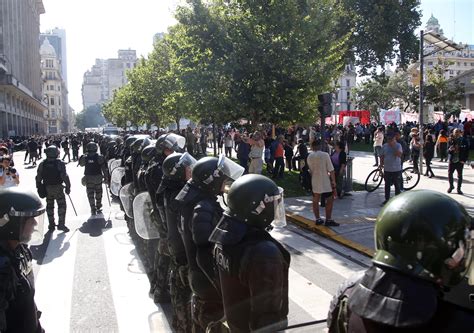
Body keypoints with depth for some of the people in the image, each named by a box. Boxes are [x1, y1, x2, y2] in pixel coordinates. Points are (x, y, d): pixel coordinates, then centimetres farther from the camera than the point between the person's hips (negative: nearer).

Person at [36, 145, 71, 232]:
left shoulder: (42, 164, 1)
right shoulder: (60, 163, -11)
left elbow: (38, 177, 5)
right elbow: (64, 176, -14)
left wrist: (38, 187, 15)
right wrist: (68, 187, -6)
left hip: (47, 188, 4)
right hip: (58, 187, -4)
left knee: (49, 206, 13)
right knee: (61, 205, 3)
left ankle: (51, 225, 18)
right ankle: (61, 224, 0)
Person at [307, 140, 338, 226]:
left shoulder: (309, 156, 0)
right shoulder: (325, 155, -12)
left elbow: (310, 170, 8)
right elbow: (331, 170, -13)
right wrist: (333, 181, -6)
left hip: (315, 182, 4)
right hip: (325, 182, -4)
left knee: (315, 201, 14)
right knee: (330, 200, 6)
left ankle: (318, 219, 19)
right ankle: (328, 220, 6)